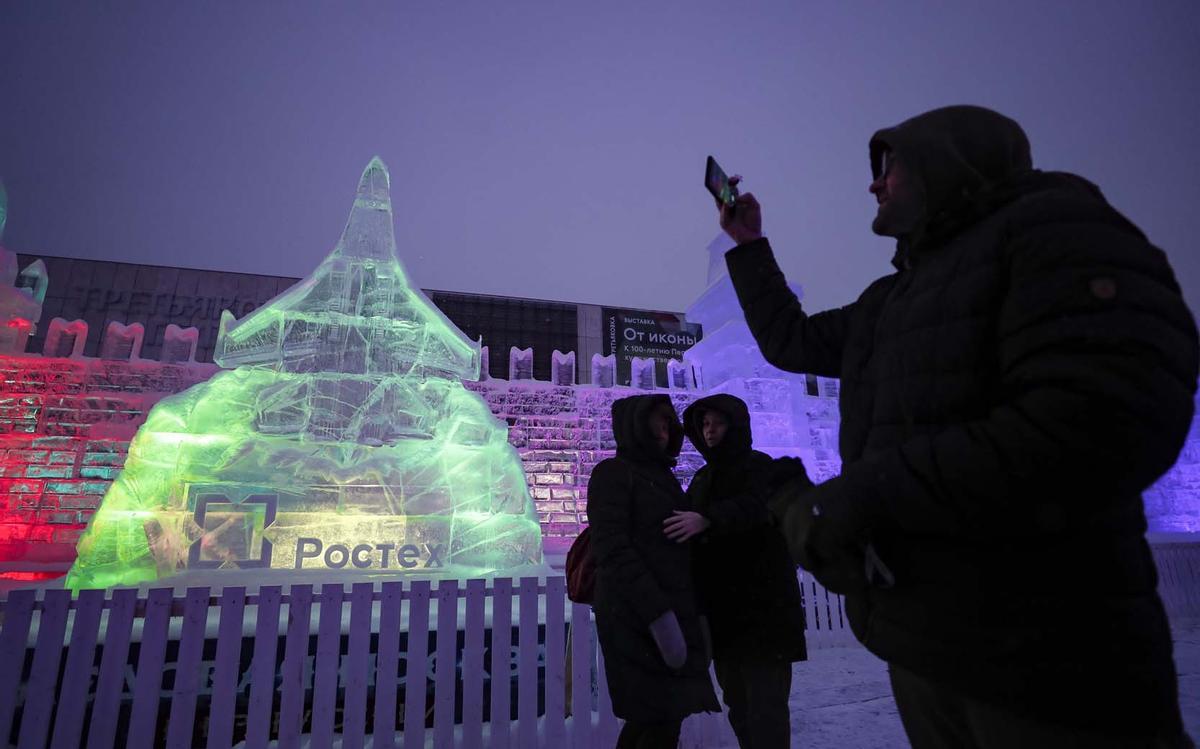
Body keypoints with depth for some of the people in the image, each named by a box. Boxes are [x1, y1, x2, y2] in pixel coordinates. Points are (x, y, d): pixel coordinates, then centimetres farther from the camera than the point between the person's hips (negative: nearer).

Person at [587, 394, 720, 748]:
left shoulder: (663, 477, 18)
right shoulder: (613, 472, -5)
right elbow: (613, 549, -16)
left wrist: (695, 615, 12)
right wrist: (658, 614, -22)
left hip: (673, 614, 8)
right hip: (637, 618, -7)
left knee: (651, 719, 12)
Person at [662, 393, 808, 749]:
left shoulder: (759, 466, -3)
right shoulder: (702, 477, 18)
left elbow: (756, 505, -25)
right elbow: (684, 525, 19)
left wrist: (707, 519, -40)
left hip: (762, 605, -7)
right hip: (721, 606, 7)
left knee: (765, 704, -6)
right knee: (738, 705, 15)